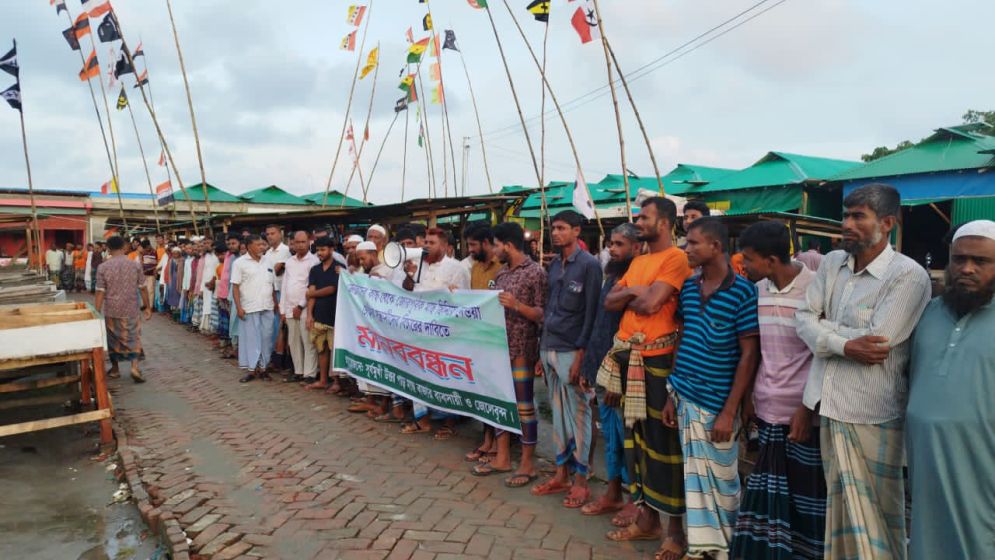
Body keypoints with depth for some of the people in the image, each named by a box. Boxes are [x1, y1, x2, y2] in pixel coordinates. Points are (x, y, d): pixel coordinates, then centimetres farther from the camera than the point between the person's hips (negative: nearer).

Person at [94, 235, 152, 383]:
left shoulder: (103, 267, -8)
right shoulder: (135, 265, -6)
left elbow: (100, 293, -9)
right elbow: (142, 288, -1)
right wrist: (147, 307, 9)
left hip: (111, 310, 0)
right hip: (131, 310, 0)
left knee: (113, 339, 17)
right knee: (133, 338, 9)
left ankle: (115, 369, 29)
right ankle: (135, 367, -9)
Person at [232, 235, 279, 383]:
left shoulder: (268, 261, 8)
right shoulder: (240, 263, -5)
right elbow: (235, 287, -5)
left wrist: (276, 303, 11)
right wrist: (238, 307, -11)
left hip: (267, 308, 4)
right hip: (249, 308, -4)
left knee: (266, 338, 8)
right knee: (250, 338, 2)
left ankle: (262, 367, 18)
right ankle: (251, 369, 10)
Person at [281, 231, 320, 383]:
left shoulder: (314, 261, -7)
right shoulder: (289, 261, 14)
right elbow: (284, 286, 15)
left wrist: (301, 306, -10)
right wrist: (283, 309, 11)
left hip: (305, 309, -6)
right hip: (290, 309, 7)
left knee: (308, 343, -4)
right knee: (294, 342, 11)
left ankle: (310, 374, 1)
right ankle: (298, 371, 21)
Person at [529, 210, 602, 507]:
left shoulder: (589, 264, -7)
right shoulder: (554, 265, 13)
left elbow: (591, 313, -11)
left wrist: (580, 355, -15)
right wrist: (543, 349, 13)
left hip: (571, 350, -7)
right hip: (548, 348, 7)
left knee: (578, 415, 2)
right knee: (558, 413, 13)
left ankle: (581, 480, 13)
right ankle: (562, 474, 23)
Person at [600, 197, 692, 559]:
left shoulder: (676, 258, -10)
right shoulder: (637, 261, 16)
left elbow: (651, 303, -20)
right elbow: (609, 302, 10)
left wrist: (629, 295, 0)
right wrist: (635, 292, -7)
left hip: (657, 361, -8)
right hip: (628, 358, 8)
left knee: (663, 439, 1)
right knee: (636, 435, 15)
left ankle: (675, 527, 14)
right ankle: (646, 514, 28)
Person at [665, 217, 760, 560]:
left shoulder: (742, 291, -11)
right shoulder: (688, 287, 5)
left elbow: (749, 355, -11)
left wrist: (729, 412, -13)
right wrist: (672, 394, 8)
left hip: (716, 403, -5)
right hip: (686, 398, 5)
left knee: (720, 478, 10)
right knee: (695, 476, 14)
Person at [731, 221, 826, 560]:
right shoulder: (758, 289, 5)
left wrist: (808, 408, -14)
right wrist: (748, 396, 10)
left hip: (803, 412, -5)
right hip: (767, 409, 5)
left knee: (807, 492, 7)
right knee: (769, 492, 11)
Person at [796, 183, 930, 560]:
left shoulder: (908, 275, -13)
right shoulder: (831, 263, 5)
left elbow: (877, 337, -21)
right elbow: (803, 320, 0)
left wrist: (822, 325, -8)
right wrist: (845, 345, -17)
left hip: (872, 413, -5)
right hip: (831, 405, 6)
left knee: (874, 512, 10)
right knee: (840, 503, 20)